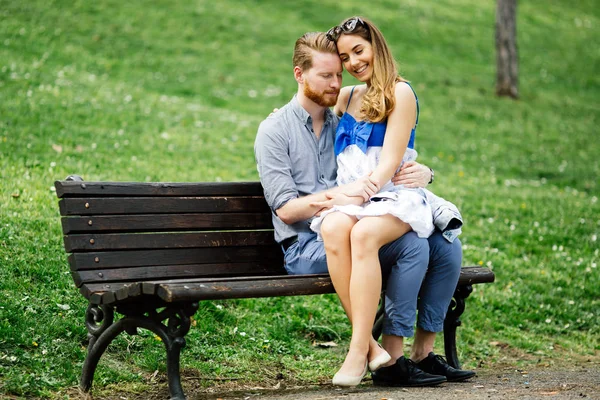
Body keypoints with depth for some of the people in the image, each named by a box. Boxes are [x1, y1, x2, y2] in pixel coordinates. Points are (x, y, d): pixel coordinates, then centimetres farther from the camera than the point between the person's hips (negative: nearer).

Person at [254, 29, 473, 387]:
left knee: (446, 245, -14)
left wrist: (422, 173, -8)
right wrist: (344, 191, -25)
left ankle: (424, 352, -7)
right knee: (412, 245, -28)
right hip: (306, 247, -6)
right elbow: (286, 209, -10)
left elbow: (392, 169, 18)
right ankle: (388, 358, -25)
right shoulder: (275, 131, 0)